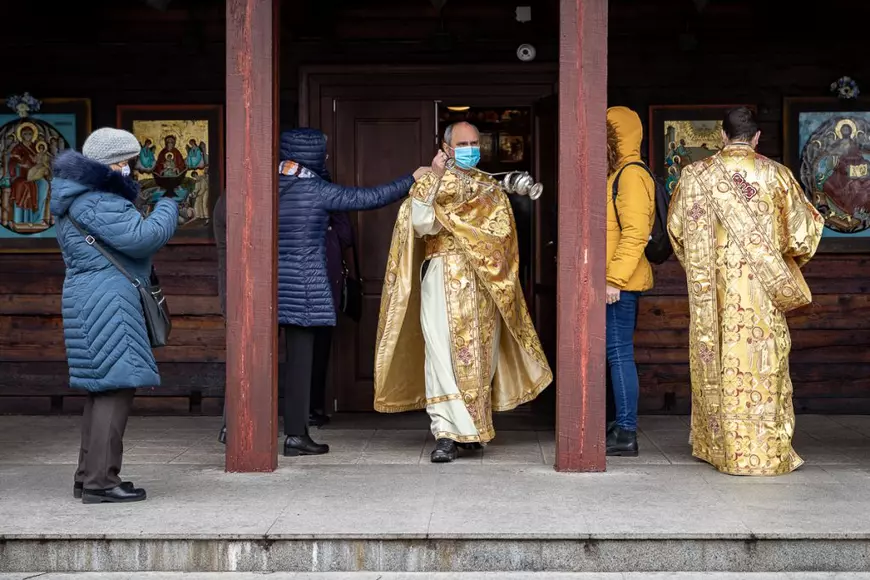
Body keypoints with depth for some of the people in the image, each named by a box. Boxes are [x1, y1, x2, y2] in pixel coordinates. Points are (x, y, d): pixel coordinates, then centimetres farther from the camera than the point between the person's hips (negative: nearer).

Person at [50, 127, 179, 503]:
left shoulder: (86, 197, 19)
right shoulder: (95, 201, -15)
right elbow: (140, 238, -20)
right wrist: (167, 209, -5)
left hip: (90, 301, 11)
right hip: (107, 301, -11)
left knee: (103, 389, 15)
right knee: (116, 387, -10)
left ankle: (88, 477, 20)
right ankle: (100, 482, -10)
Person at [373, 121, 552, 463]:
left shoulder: (490, 188, 16)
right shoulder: (430, 182, 6)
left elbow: (501, 233, 6)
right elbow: (421, 223, -12)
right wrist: (435, 179, -18)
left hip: (483, 283, 4)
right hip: (443, 280, -3)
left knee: (482, 355, 4)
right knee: (443, 355, -13)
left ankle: (472, 428, 18)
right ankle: (446, 435, -15)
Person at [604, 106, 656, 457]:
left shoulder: (631, 175, -12)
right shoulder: (615, 174, 19)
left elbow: (635, 233, -20)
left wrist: (614, 279, -23)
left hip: (620, 283, -10)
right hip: (611, 281, 10)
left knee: (619, 354, -8)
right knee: (616, 354, 11)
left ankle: (626, 435, -5)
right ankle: (622, 427, 17)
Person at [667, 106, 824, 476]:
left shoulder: (696, 175, 1)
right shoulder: (775, 175, -4)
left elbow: (676, 230, 10)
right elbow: (801, 230, 3)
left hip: (712, 286, 2)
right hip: (761, 289, -2)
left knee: (717, 362, 11)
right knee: (762, 361, 1)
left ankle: (718, 445, 20)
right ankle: (765, 451, 2)